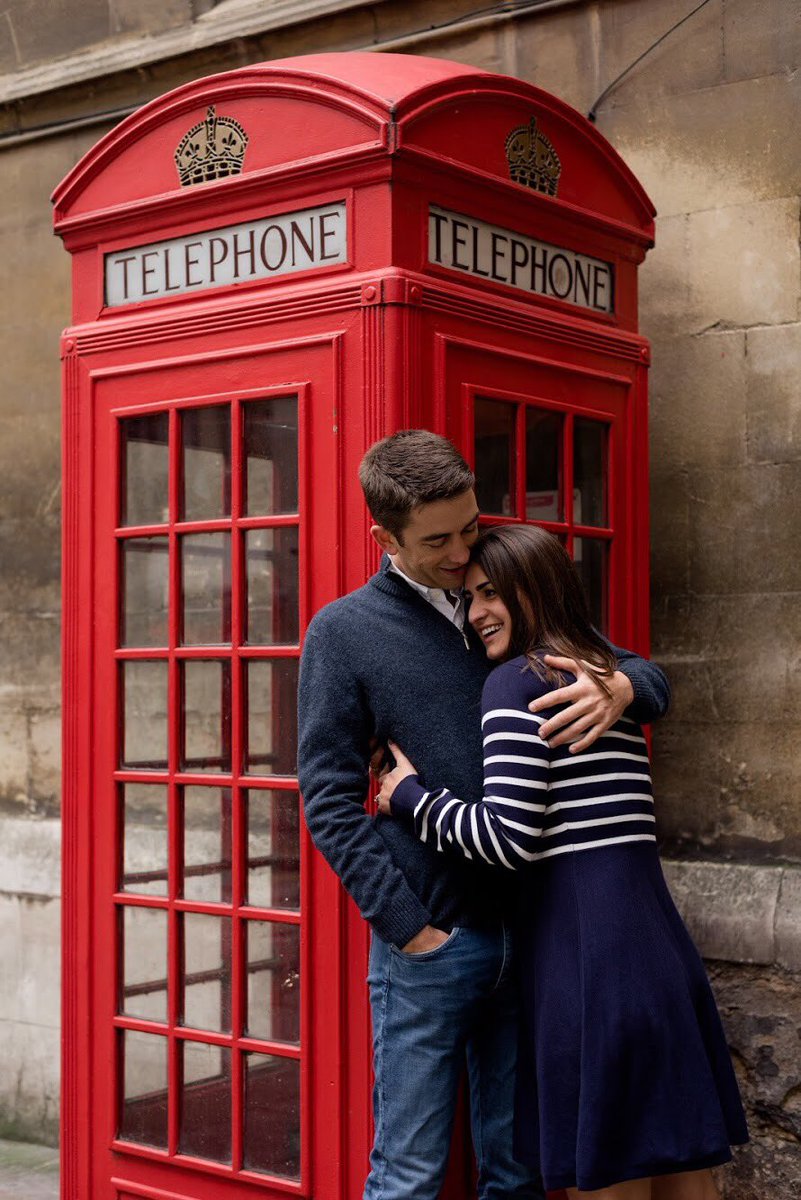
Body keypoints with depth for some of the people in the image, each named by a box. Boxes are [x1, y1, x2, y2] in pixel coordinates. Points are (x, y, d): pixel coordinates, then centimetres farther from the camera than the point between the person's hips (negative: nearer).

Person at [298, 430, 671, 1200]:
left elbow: (648, 675, 13)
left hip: (529, 929, 4)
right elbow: (330, 800, -5)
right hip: (429, 940, -4)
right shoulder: (344, 632, -2)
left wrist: (618, 690, -12)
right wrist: (407, 927, -12)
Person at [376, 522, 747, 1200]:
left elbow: (506, 837, -14)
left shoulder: (518, 683, -7)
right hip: (660, 943, 9)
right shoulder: (606, 679, 18)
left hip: (584, 952, -8)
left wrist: (409, 798, -1)